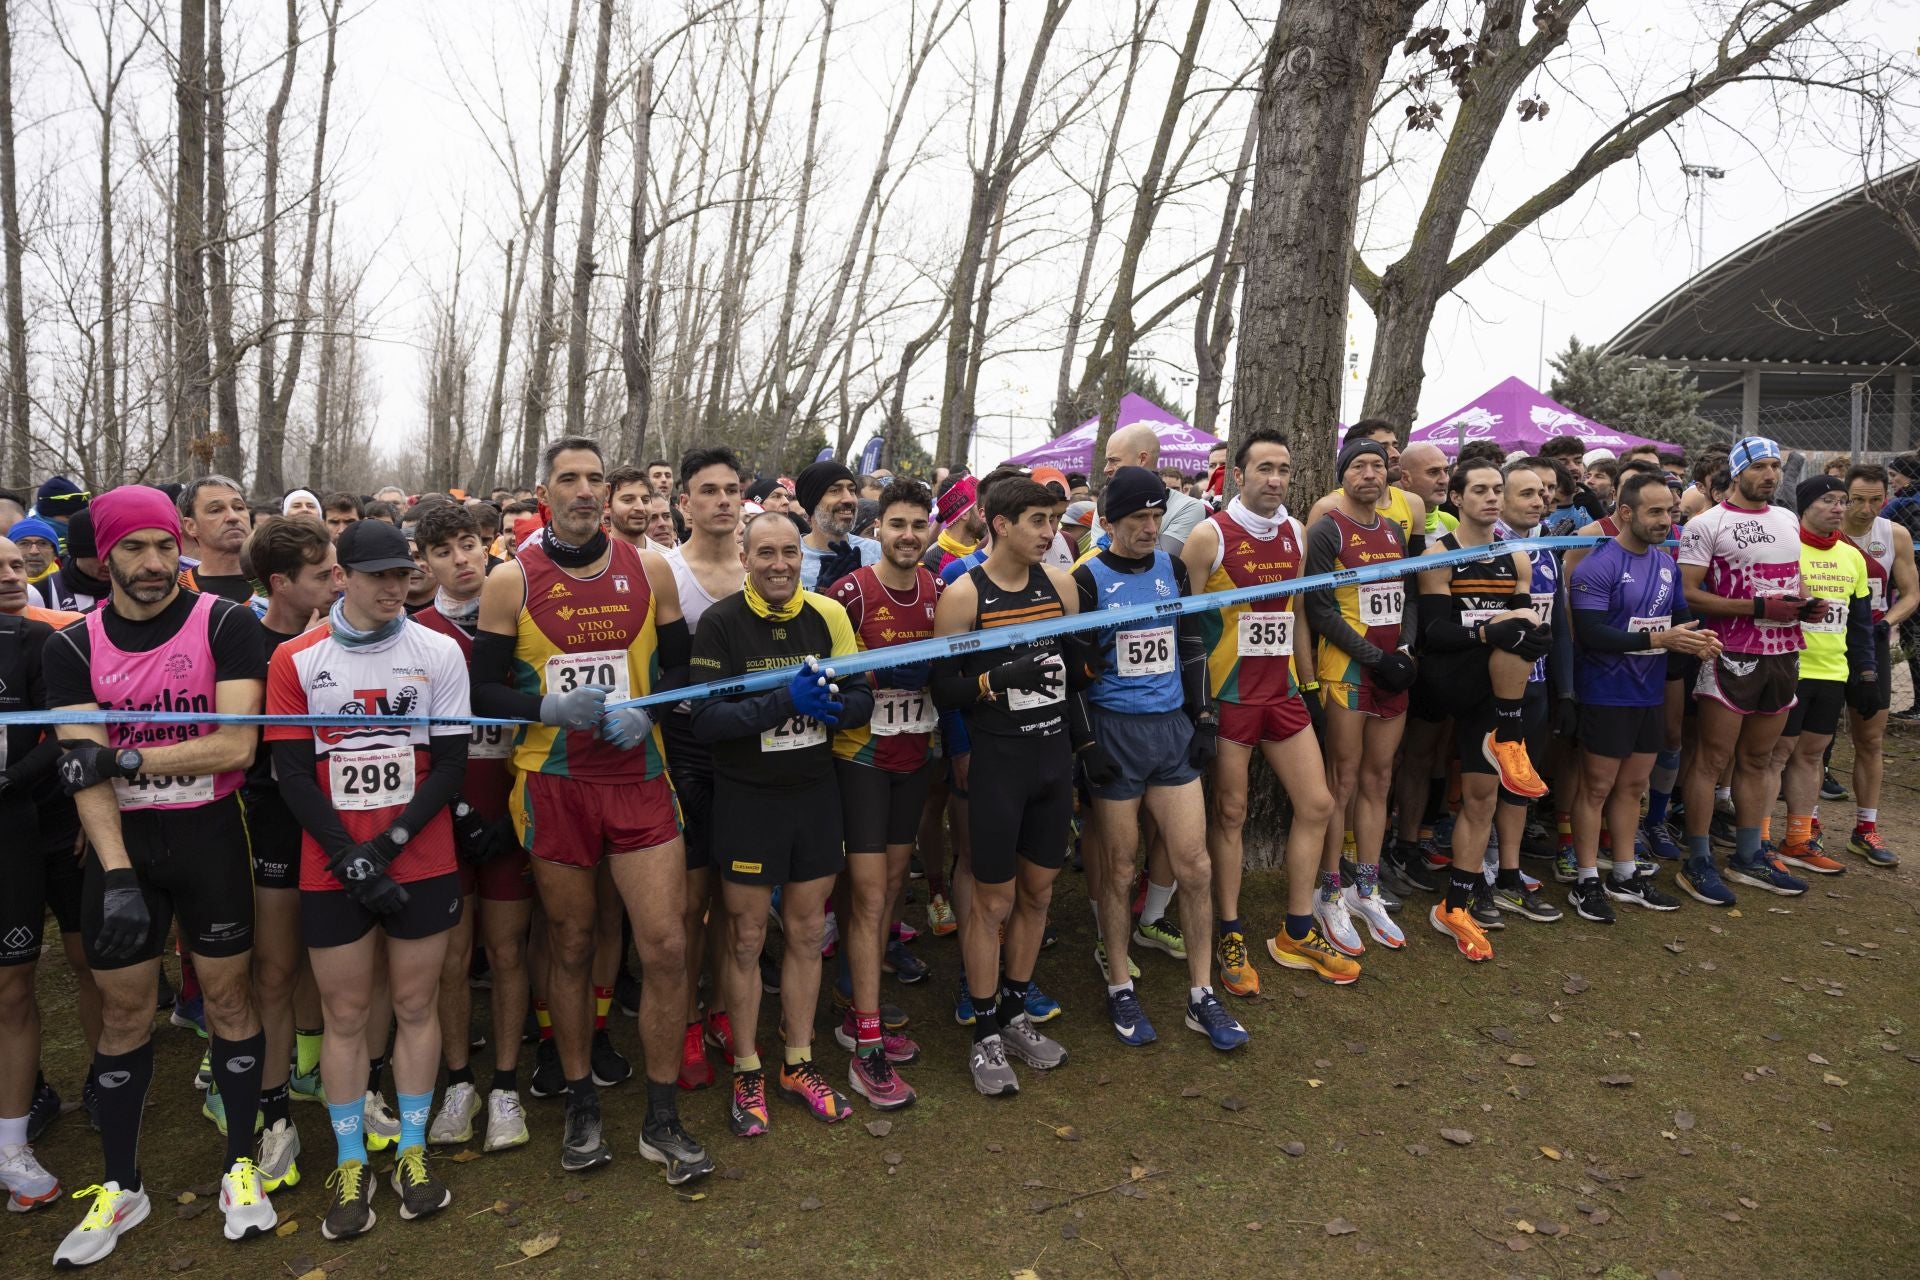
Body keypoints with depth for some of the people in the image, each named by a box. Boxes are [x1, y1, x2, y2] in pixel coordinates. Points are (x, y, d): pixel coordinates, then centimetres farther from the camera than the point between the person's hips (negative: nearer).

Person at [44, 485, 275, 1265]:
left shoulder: (226, 626, -8)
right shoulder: (74, 648, 0)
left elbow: (236, 746, -14)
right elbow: (84, 772, -8)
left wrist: (125, 759, -17)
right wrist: (118, 875, -18)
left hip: (210, 831, -2)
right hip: (120, 842, 2)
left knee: (227, 996, 6)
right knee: (123, 1014, 10)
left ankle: (242, 1168, 22)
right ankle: (121, 1187, 26)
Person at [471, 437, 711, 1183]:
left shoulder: (649, 570, 4)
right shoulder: (511, 581, -1)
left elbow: (682, 667, 9)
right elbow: (482, 689, 0)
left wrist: (643, 710, -10)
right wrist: (549, 707, -18)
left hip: (640, 779, 1)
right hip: (553, 783, -1)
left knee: (664, 945, -3)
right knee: (570, 947, 11)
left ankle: (662, 1121, 14)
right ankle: (581, 1109, 30)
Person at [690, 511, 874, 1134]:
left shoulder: (828, 615, 0)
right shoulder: (720, 623, -11)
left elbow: (863, 697, 2)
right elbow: (704, 719, -18)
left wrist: (829, 703, -20)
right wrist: (785, 700, -27)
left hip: (816, 794, 4)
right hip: (745, 799, -3)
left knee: (806, 933, 14)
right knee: (746, 940, 8)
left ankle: (799, 1064, 30)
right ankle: (747, 1075, 24)